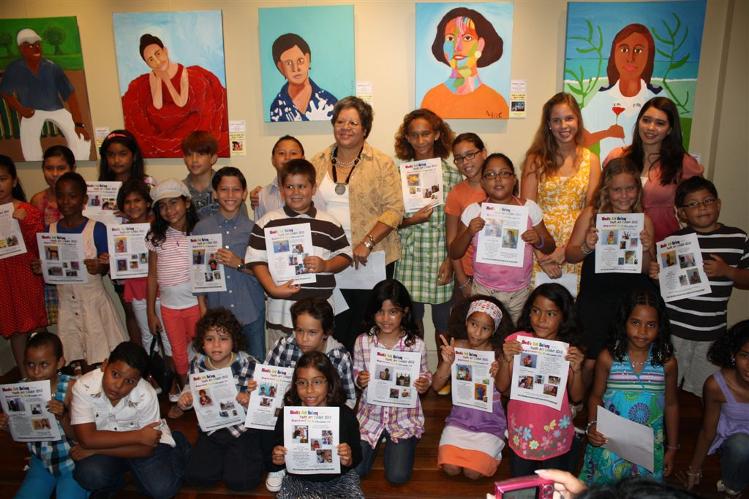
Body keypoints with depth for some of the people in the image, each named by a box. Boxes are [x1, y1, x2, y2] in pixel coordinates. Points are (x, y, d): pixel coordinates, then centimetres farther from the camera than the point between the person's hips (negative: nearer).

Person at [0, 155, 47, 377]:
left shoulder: (28, 211, -3)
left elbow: (39, 246, -7)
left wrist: (24, 222, -18)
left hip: (26, 276, -2)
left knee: (33, 325, 5)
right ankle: (24, 376, 22)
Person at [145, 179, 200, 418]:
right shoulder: (156, 237, 0)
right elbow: (152, 277, 5)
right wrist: (150, 312, 6)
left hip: (195, 302, -3)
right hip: (169, 306, 3)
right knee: (179, 354, 15)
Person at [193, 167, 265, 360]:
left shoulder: (254, 228, -3)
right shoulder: (202, 228, 1)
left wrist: (239, 264, -16)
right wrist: (203, 308, 3)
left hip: (251, 312, -1)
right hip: (216, 311, 1)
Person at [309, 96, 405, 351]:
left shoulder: (382, 163, -2)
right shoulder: (319, 162, 9)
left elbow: (394, 209, -9)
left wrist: (367, 244, -18)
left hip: (372, 259, -3)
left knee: (366, 325, 5)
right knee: (335, 325, 8)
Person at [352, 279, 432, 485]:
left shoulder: (416, 344, -12)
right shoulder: (362, 342, -9)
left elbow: (424, 375, 1)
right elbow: (356, 374, 4)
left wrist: (425, 384, -21)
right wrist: (359, 380, -19)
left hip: (404, 416, -1)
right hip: (370, 413, 2)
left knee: (397, 476, -9)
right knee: (355, 470, -5)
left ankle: (392, 443, 24)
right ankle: (379, 440, 25)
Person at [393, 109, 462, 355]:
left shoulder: (452, 175, 1)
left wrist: (450, 261, -6)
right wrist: (411, 220, -13)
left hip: (441, 258, -1)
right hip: (409, 258, 1)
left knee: (443, 323, 8)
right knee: (411, 321, 9)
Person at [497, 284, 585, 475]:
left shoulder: (569, 350, -10)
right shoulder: (516, 341, -12)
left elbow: (577, 397, -6)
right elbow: (501, 387, -10)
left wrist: (577, 369, -22)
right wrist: (506, 359, -26)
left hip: (556, 434, 0)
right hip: (521, 431, 0)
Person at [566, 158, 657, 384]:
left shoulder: (644, 221, 2)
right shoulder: (591, 214, -3)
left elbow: (646, 270, 3)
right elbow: (569, 255, -2)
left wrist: (645, 250, -16)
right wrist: (587, 247, -21)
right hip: (594, 299, -2)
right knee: (590, 363, 1)